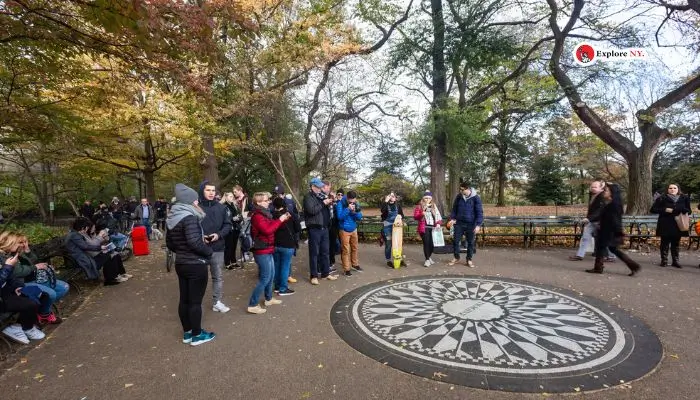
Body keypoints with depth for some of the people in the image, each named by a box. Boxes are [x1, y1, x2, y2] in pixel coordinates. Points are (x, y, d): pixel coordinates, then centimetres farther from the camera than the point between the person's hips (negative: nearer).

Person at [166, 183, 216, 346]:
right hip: (196, 265, -9)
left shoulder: (172, 218, 8)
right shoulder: (189, 217, -20)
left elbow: (169, 244, 15)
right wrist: (209, 251, -14)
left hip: (180, 264, 9)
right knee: (195, 301, 3)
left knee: (184, 299, 16)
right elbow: (194, 241, -29)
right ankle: (196, 335, 15)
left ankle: (187, 332, 28)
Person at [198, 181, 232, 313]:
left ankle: (217, 302, 27)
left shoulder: (221, 208, 1)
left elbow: (227, 225, 5)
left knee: (218, 277, 14)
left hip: (217, 248, 3)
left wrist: (219, 235, -11)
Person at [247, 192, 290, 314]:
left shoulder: (265, 213, 12)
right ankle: (253, 305, 3)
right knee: (265, 278, -5)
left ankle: (268, 298, 34)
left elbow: (272, 226, 15)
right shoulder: (257, 216, -18)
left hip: (267, 250, 10)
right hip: (262, 251, -10)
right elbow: (268, 230, -28)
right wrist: (280, 220, -21)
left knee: (271, 275, 19)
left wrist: (283, 219, 1)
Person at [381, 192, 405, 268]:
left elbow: (402, 215, 11)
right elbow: (383, 211, -26)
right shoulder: (385, 205, -4)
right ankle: (388, 261, 14)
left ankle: (400, 259, 22)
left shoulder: (398, 205, 7)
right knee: (388, 244, 2)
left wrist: (400, 216, -12)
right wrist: (386, 201, -27)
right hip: (387, 227, -3)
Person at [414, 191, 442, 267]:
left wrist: (438, 223, -2)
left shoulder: (434, 206, 17)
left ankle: (429, 257, 27)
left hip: (433, 227, 3)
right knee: (426, 243, -8)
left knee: (432, 243, 2)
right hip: (424, 228, -3)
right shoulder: (419, 206, 4)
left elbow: (438, 215, 15)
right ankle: (427, 259, 3)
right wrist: (421, 214, -22)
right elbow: (415, 216, -3)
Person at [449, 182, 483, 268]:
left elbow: (479, 212, -9)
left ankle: (469, 260, 22)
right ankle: (456, 258, 22)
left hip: (471, 224, -3)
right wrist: (452, 218, -1)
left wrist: (478, 225, -16)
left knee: (470, 242, 7)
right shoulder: (459, 197, 0)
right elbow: (454, 208, 12)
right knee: (455, 241, 4)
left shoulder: (476, 198, -9)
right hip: (459, 223, 3)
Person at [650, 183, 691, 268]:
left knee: (676, 243, 9)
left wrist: (684, 211, -8)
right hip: (665, 225, -3)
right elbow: (653, 209, -1)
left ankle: (675, 261, 17)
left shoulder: (684, 198, 8)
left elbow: (688, 210, 15)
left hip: (678, 225, 3)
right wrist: (665, 210, -15)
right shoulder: (662, 198, -1)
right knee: (665, 243, 1)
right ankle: (664, 260, 7)